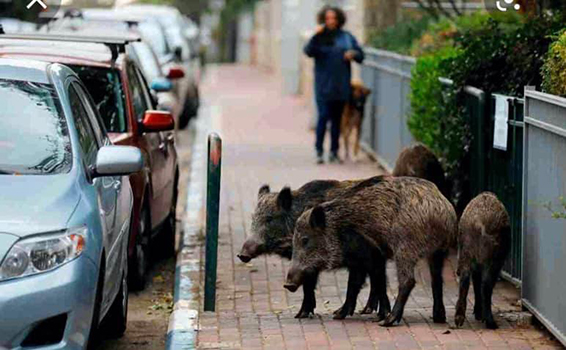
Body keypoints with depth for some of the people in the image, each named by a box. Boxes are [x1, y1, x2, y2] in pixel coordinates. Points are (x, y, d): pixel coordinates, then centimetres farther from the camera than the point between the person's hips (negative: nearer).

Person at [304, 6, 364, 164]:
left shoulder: (347, 37, 9)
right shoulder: (320, 37, 0)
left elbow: (360, 55, 11)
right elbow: (308, 51, -15)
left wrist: (353, 54, -11)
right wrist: (316, 36, -27)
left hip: (341, 85, 3)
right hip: (324, 85, -3)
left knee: (337, 119, 9)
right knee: (323, 117, -11)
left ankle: (334, 152, 16)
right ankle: (319, 152, -5)